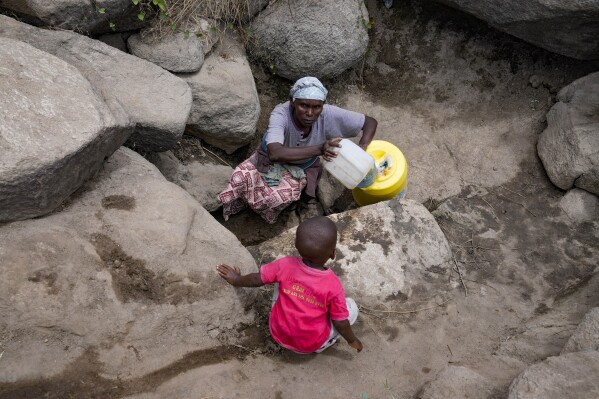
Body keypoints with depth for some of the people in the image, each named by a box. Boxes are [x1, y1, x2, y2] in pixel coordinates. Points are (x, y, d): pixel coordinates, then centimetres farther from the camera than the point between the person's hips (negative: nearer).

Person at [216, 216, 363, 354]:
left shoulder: (286, 265, -18)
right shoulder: (333, 285, -24)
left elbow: (257, 279, -4)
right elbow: (340, 323, -13)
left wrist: (236, 280, 17)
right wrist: (352, 340, 8)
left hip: (279, 334, 3)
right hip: (309, 345, -2)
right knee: (351, 306, 8)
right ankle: (322, 344, 11)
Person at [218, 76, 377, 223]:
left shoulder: (329, 115, -30)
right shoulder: (281, 114, -36)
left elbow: (371, 122, -21)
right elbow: (274, 153, -52)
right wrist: (319, 149, -56)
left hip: (304, 167, 1)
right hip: (274, 161, 0)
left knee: (280, 196, -28)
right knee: (242, 179, -25)